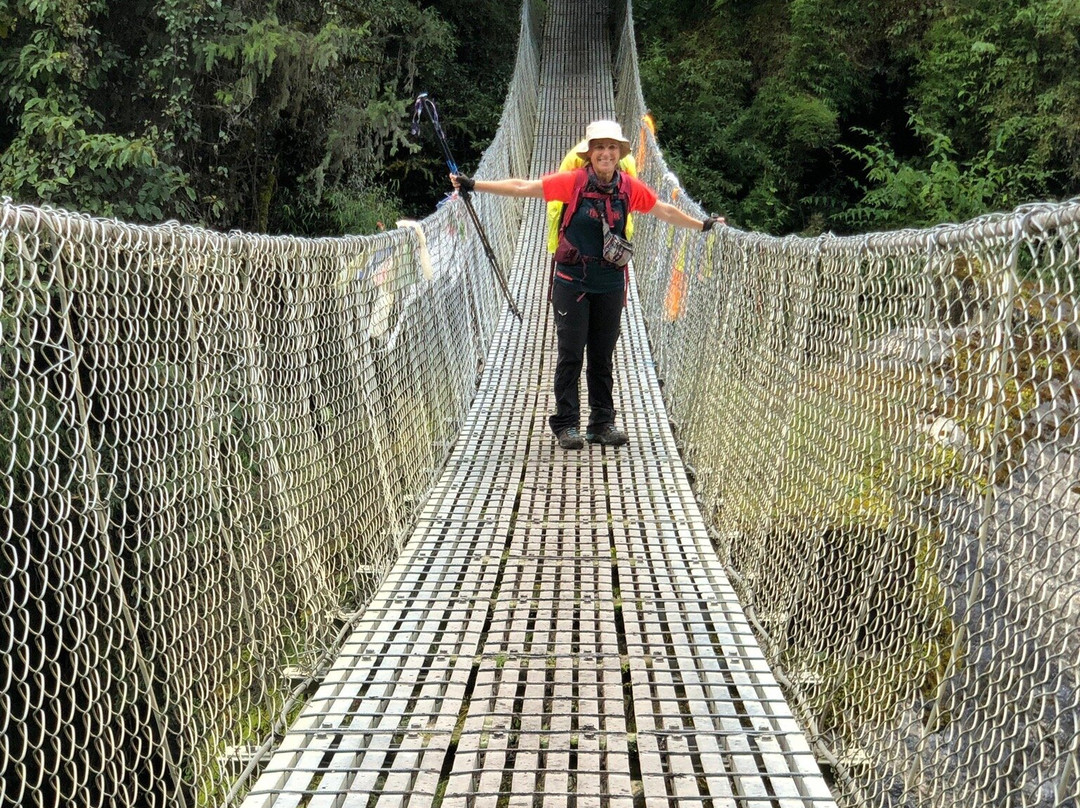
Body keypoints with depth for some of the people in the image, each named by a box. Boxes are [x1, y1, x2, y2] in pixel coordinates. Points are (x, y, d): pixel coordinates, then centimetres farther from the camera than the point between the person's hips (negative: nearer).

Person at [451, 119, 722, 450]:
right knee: (570, 355, 0)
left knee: (603, 357, 10)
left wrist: (702, 225, 21)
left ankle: (603, 423, 19)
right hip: (572, 282, -3)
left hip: (610, 284, 3)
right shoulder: (573, 181, -9)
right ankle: (566, 424, 8)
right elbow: (522, 187, -7)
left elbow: (665, 212, 15)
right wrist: (473, 185, -10)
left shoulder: (630, 187, 0)